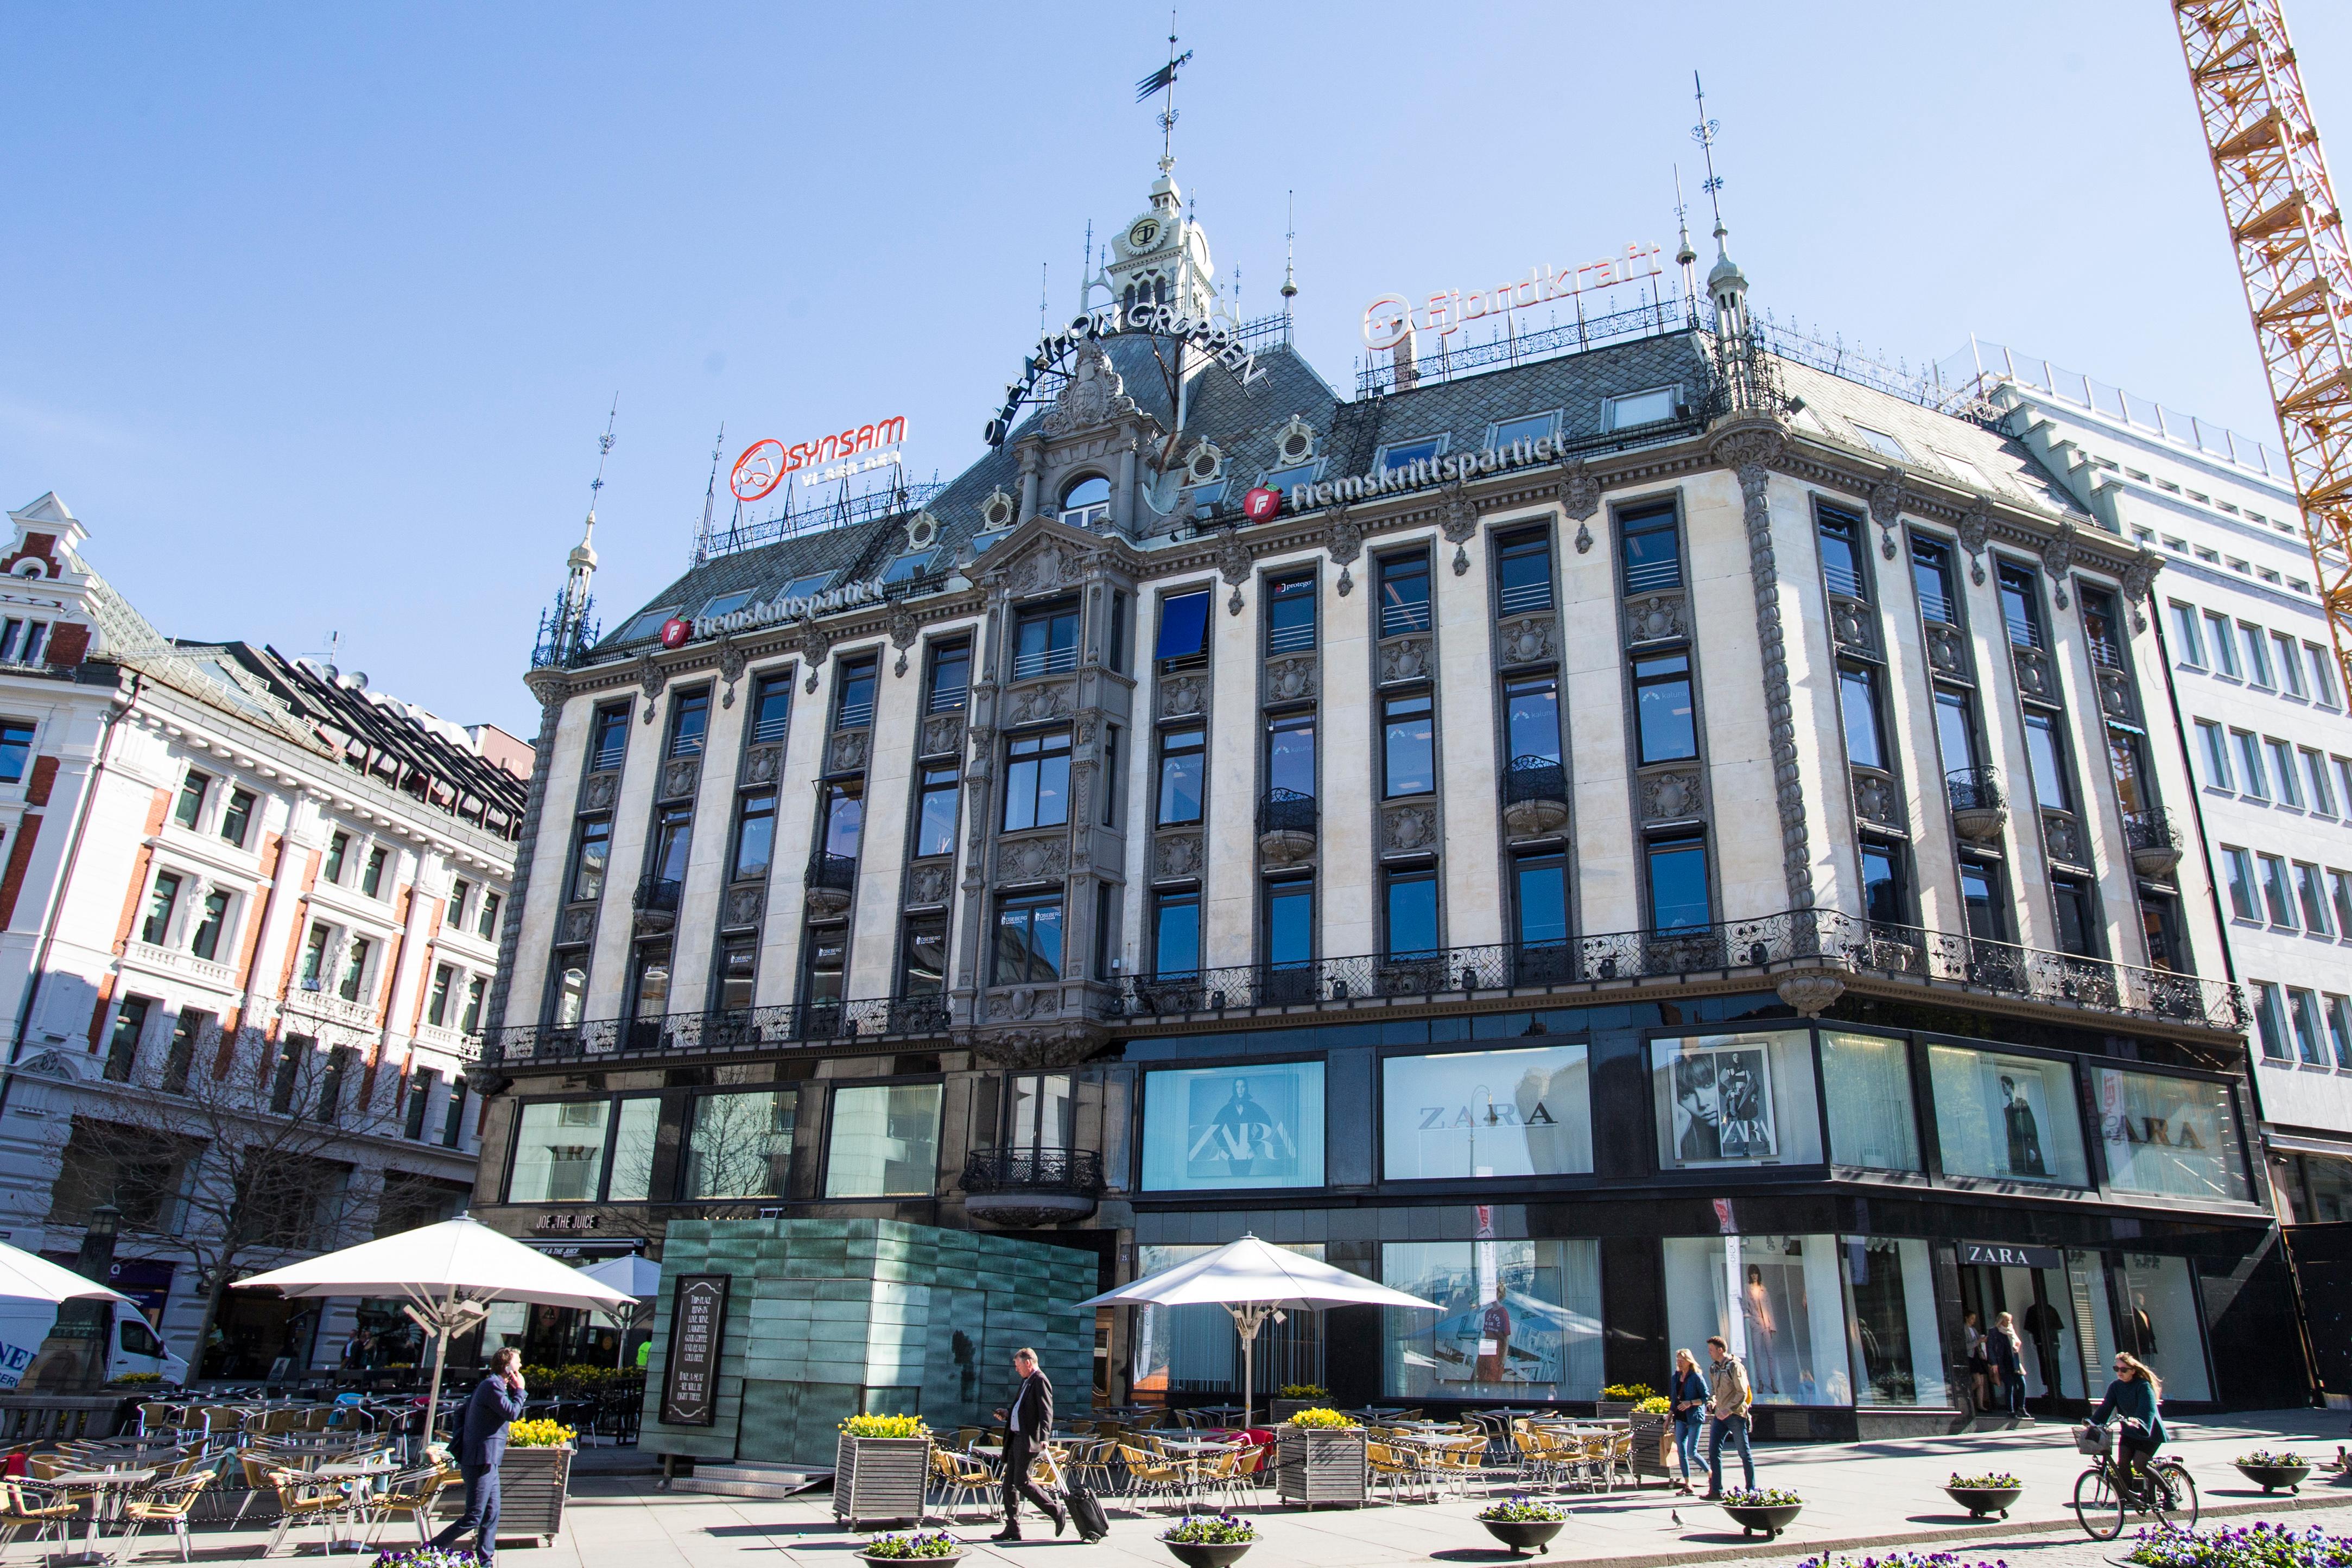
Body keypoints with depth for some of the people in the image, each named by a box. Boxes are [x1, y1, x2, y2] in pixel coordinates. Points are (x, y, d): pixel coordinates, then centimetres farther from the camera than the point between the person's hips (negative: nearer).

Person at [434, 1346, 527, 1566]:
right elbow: (513, 1413, -19)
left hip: (487, 1463, 10)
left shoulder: (491, 1385, 16)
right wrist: (519, 1390, -6)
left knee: (491, 1515, 10)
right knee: (473, 1518, -7)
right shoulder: (493, 1386, -15)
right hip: (481, 1462, -10)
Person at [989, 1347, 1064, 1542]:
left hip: (1028, 1440, -10)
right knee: (1009, 1483, 9)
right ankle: (1012, 1528, 14)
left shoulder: (1040, 1381, -12)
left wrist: (1043, 1437, -30)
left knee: (1022, 1482, -10)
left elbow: (1046, 1412, -20)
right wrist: (1007, 1415, 12)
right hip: (1015, 1438, 10)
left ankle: (1057, 1513, 0)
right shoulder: (1026, 1382, 19)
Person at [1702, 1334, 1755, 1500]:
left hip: (1736, 1415, -7)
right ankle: (1716, 1491, 2)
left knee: (1744, 1452, 4)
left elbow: (1742, 1393, -15)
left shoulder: (1735, 1366, -11)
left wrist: (1729, 1409, -21)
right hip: (1719, 1416, 7)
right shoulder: (1713, 1369, 12)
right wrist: (1712, 1402, 2)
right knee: (1714, 1451, -1)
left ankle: (1752, 1489, 17)